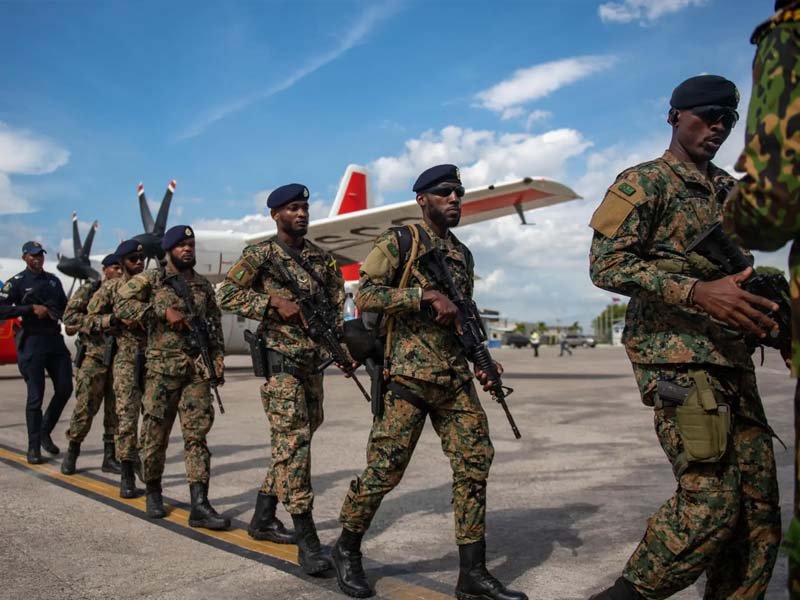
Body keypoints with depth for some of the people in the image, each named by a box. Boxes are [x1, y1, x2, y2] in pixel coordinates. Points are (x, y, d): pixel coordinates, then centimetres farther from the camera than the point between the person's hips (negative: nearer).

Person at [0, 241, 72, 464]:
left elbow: (64, 305, 23)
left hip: (55, 339, 5)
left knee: (65, 389, 5)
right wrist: (31, 308, -16)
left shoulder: (53, 280, 15)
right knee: (35, 396, -4)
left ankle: (45, 432, 24)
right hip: (32, 341, -5)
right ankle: (34, 447, 5)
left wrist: (59, 314, 1)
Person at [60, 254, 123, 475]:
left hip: (120, 358, 4)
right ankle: (71, 453, 15)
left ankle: (110, 458, 15)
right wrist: (105, 321, -19)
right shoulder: (89, 290, 2)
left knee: (116, 409, 5)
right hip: (93, 355, -3)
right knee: (85, 407, -4)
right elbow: (70, 318, -9)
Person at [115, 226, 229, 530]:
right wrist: (163, 312, -17)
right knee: (155, 433, 5)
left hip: (198, 370, 3)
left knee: (197, 434, -3)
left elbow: (214, 324, 19)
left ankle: (200, 505, -4)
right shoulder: (150, 279, 2)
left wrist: (218, 355, 5)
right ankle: (153, 492, 27)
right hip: (162, 368, -3)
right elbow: (121, 304, -10)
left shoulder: (204, 286, 15)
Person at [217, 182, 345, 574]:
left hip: (312, 362, 7)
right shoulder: (261, 254, -2)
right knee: (293, 441, -12)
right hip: (280, 360, -6)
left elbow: (338, 306, 12)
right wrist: (274, 302, -16)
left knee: (292, 442, 12)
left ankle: (262, 519, 26)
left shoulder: (322, 259, 13)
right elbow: (225, 295, -6)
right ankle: (307, 540, -9)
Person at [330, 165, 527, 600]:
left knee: (475, 462, 1)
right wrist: (425, 294, -20)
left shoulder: (463, 254, 19)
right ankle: (346, 550, 22)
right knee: (384, 469, -2)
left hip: (455, 377, 7)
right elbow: (365, 296, -12)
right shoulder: (398, 242, -1)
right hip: (408, 375, -6)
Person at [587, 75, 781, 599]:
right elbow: (606, 265, -13)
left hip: (732, 359, 8)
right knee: (711, 499, -14)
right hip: (676, 358, -8)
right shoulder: (644, 182, 0)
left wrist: (768, 306, 11)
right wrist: (697, 291, -24)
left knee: (759, 508, 5)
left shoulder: (730, 191, 22)